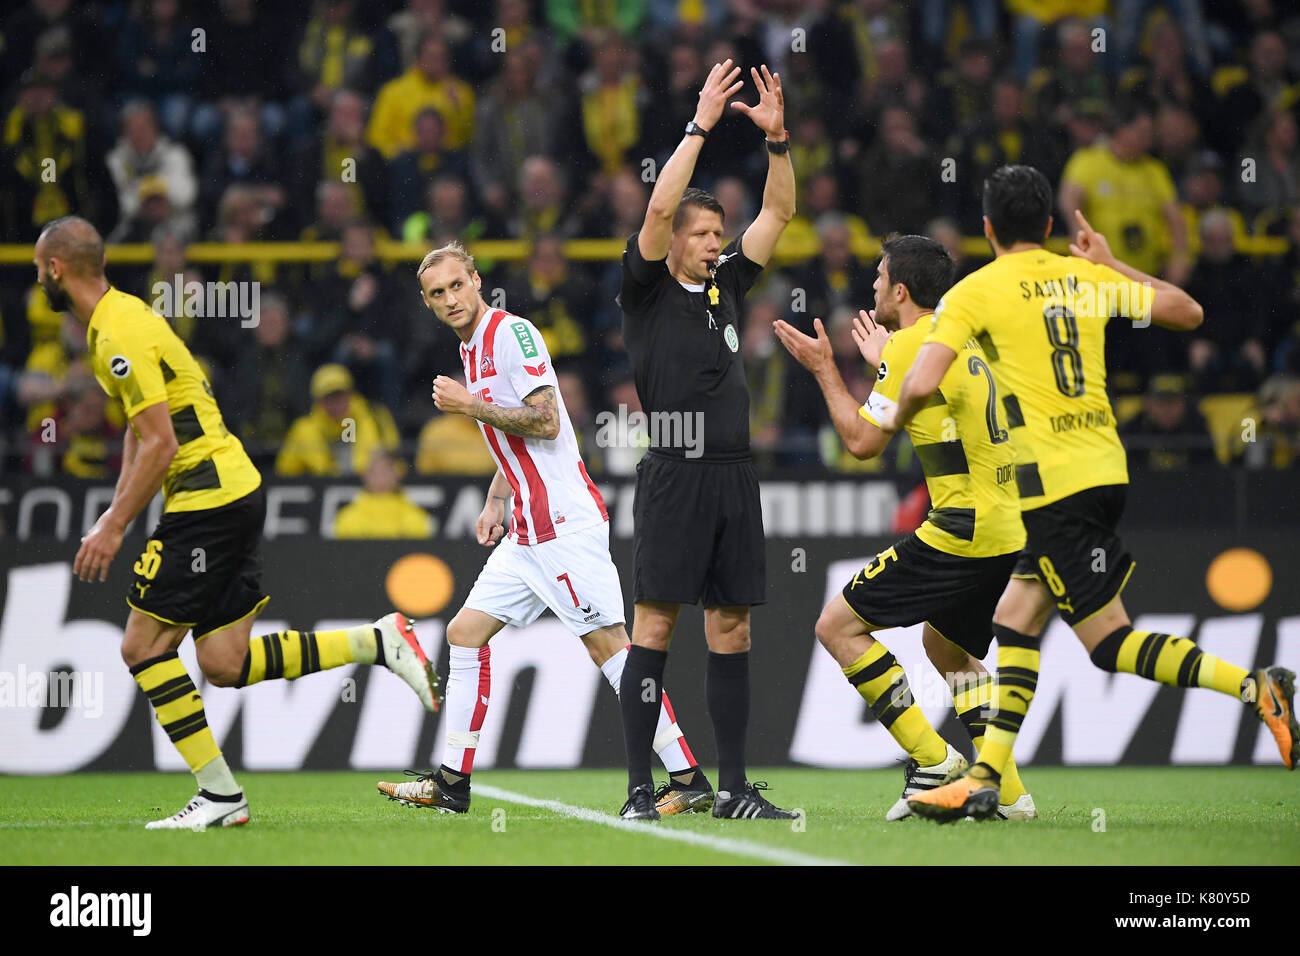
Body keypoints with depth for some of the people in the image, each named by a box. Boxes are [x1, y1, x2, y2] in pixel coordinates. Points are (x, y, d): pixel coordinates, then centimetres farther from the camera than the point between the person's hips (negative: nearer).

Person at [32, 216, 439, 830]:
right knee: (224, 663, 6)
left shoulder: (121, 336, -16)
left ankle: (219, 794, -4)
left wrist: (113, 530, -17)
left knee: (143, 646, -5)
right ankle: (379, 643, 6)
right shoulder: (118, 317, 16)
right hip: (235, 494, 10)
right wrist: (113, 514, 21)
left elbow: (161, 445, -21)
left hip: (208, 499, -10)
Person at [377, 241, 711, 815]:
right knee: (466, 632, 8)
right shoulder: (473, 348, 19)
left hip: (566, 521, -10)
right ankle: (451, 784, 12)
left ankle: (688, 780, -12)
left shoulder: (513, 333, -10)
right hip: (527, 529, 10)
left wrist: (470, 406, -14)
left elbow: (545, 423, -19)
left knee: (607, 644, -12)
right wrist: (495, 504, 18)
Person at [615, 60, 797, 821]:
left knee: (732, 627, 6)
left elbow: (778, 213, 16)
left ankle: (734, 788, 9)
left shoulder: (727, 286, 16)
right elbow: (660, 206, -13)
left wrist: (777, 138, 3)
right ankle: (640, 788, -6)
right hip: (674, 474, -6)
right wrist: (701, 126, -13)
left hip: (734, 476, 6)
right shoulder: (647, 291, 1)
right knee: (656, 622, -7)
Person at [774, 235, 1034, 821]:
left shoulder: (913, 344, -9)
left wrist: (824, 369, 3)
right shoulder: (963, 340, 17)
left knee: (838, 626, -1)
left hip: (962, 531, -9)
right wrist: (884, 365, 39)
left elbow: (863, 441, -8)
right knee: (947, 646, 27)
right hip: (1011, 533, 9)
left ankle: (931, 757, -7)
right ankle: (1006, 790, 15)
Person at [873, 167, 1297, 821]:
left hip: (1053, 481, -7)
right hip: (1106, 467, 7)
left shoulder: (975, 293, -6)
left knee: (1108, 641, -4)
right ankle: (986, 778, 12)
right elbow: (1187, 312, 18)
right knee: (1015, 618, 13)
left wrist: (896, 418, 8)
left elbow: (923, 382, -15)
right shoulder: (1087, 278, 10)